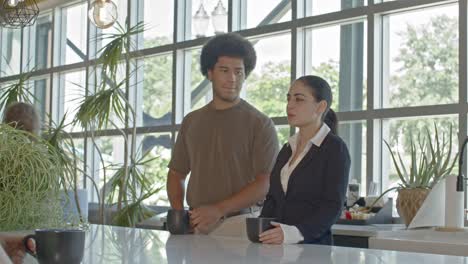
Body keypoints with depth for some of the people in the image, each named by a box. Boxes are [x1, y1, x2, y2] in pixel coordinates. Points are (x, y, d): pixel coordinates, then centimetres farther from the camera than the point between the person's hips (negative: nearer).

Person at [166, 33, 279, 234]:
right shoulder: (191, 121, 16)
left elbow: (266, 183, -7)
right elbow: (176, 174, 20)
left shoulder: (260, 124, 1)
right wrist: (178, 214, 3)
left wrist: (219, 210, -16)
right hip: (195, 228, 4)